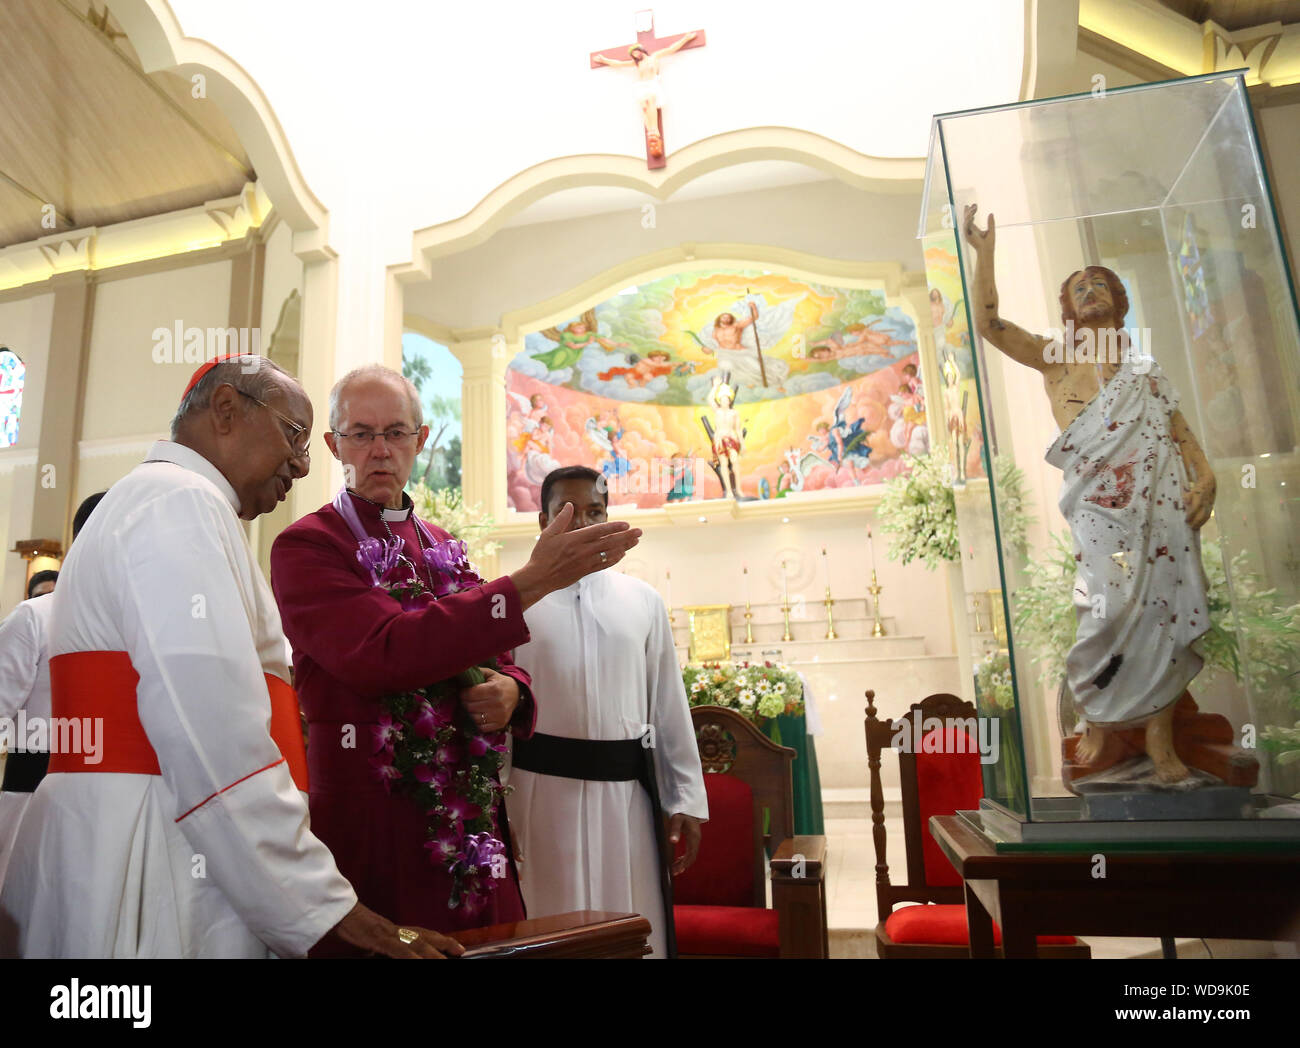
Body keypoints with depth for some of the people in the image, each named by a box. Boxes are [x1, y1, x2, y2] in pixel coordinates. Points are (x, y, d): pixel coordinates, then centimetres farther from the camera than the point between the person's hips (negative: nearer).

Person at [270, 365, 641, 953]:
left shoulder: (445, 547, 10)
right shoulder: (305, 546, -8)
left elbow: (497, 659, 15)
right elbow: (382, 652, -24)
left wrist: (510, 690, -9)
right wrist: (529, 583, -26)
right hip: (368, 825, -5)